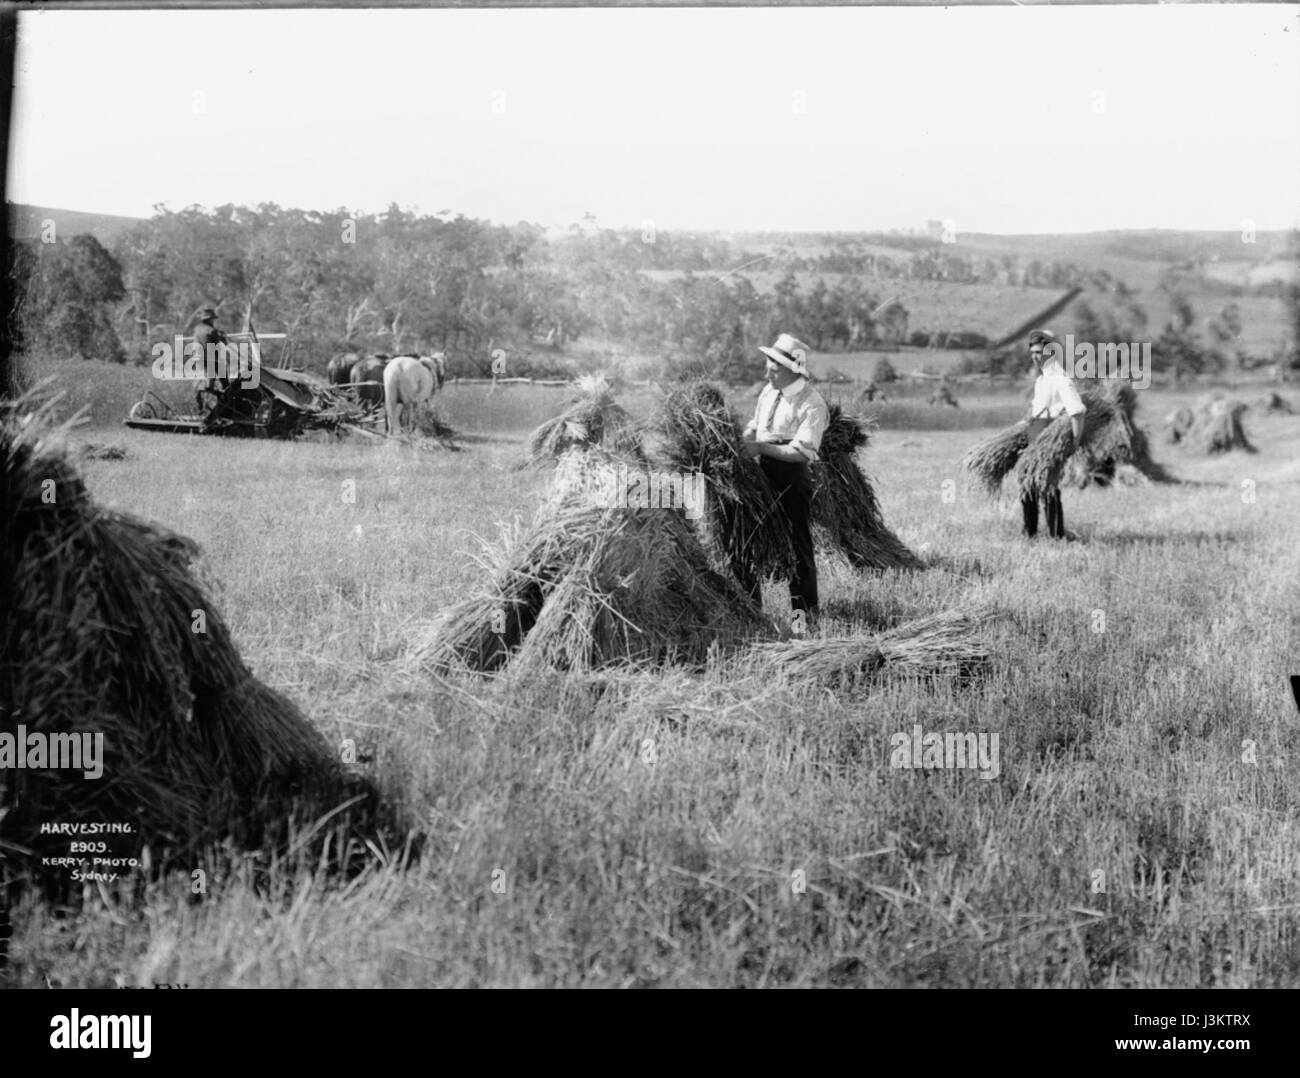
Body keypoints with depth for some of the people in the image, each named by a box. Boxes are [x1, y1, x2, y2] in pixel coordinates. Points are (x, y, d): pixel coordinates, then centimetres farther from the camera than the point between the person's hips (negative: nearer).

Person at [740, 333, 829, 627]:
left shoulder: (811, 404, -16)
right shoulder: (768, 392, 6)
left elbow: (803, 451, -22)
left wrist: (761, 448, -26)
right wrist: (744, 439, -3)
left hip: (793, 478, -7)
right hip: (762, 473, 7)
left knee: (797, 547, 1)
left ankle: (805, 616, 13)